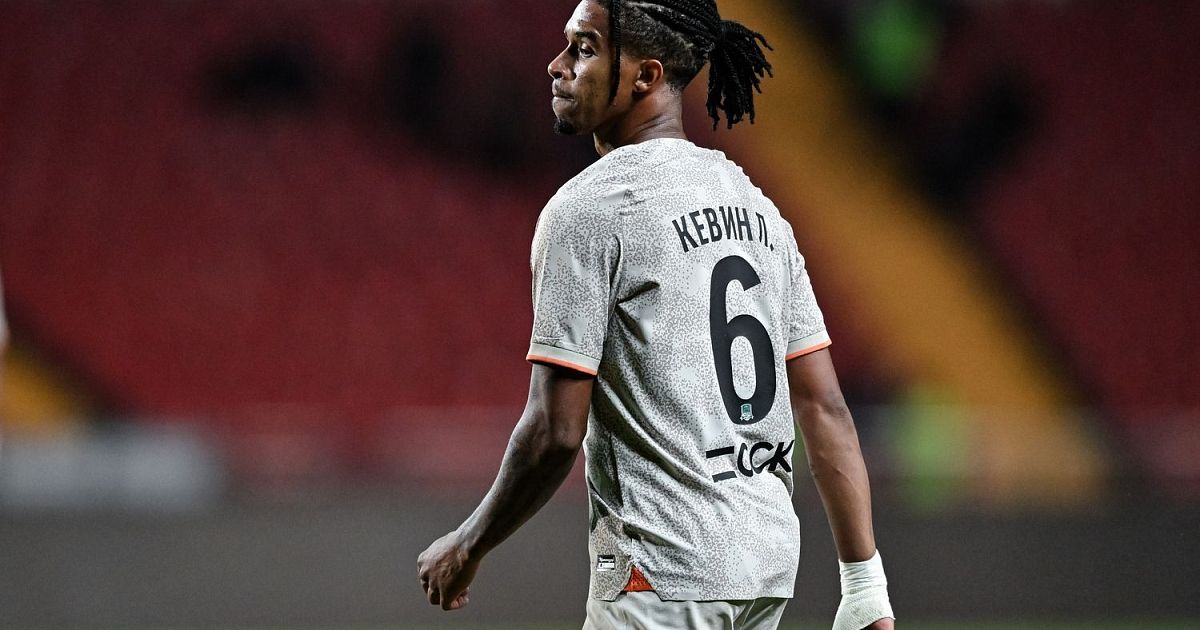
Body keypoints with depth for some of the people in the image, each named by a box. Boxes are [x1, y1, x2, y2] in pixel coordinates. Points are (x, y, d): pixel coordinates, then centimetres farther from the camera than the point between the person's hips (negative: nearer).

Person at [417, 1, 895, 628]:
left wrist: (466, 547, -1)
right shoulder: (753, 205, 13)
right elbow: (824, 406, 9)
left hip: (664, 576, -8)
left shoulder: (585, 209, -10)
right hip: (769, 562, 8)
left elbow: (557, 430, -15)